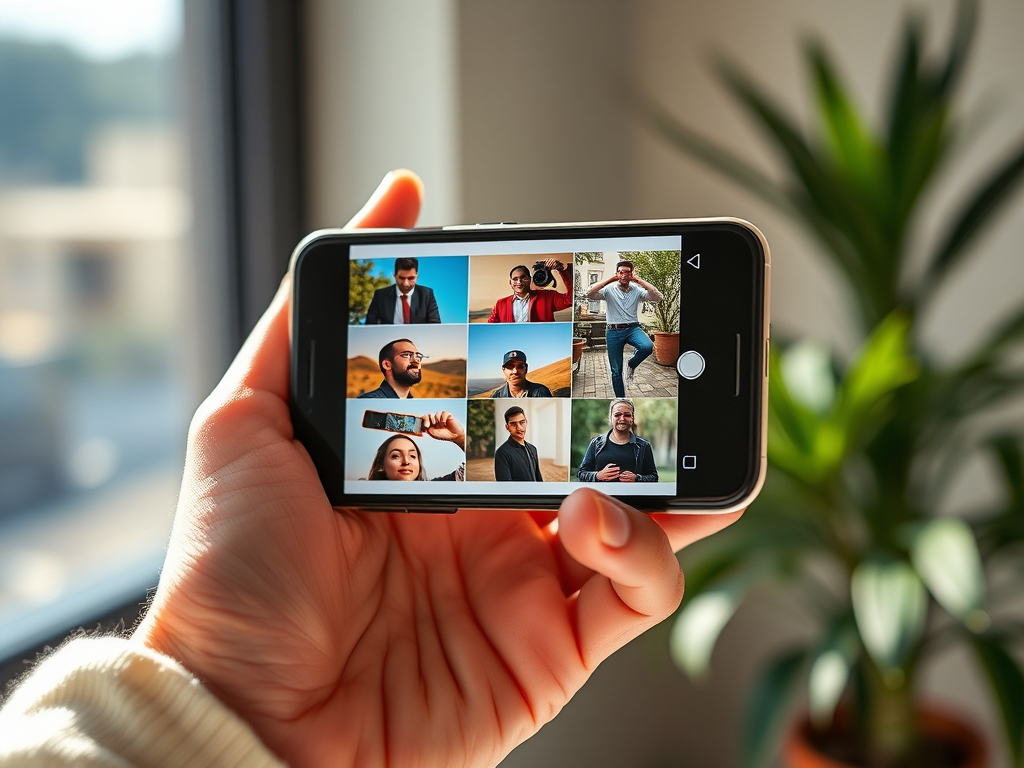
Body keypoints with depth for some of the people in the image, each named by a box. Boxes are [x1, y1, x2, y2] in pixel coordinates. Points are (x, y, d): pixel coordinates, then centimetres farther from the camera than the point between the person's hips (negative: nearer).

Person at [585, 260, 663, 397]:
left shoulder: (637, 290, 3)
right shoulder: (609, 289, -1)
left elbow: (657, 296, -10)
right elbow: (589, 293, -17)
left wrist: (638, 280, -10)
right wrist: (610, 279, -13)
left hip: (633, 329, 1)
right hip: (614, 332, 0)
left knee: (647, 347, -32)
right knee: (616, 371, 4)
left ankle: (631, 365, -2)